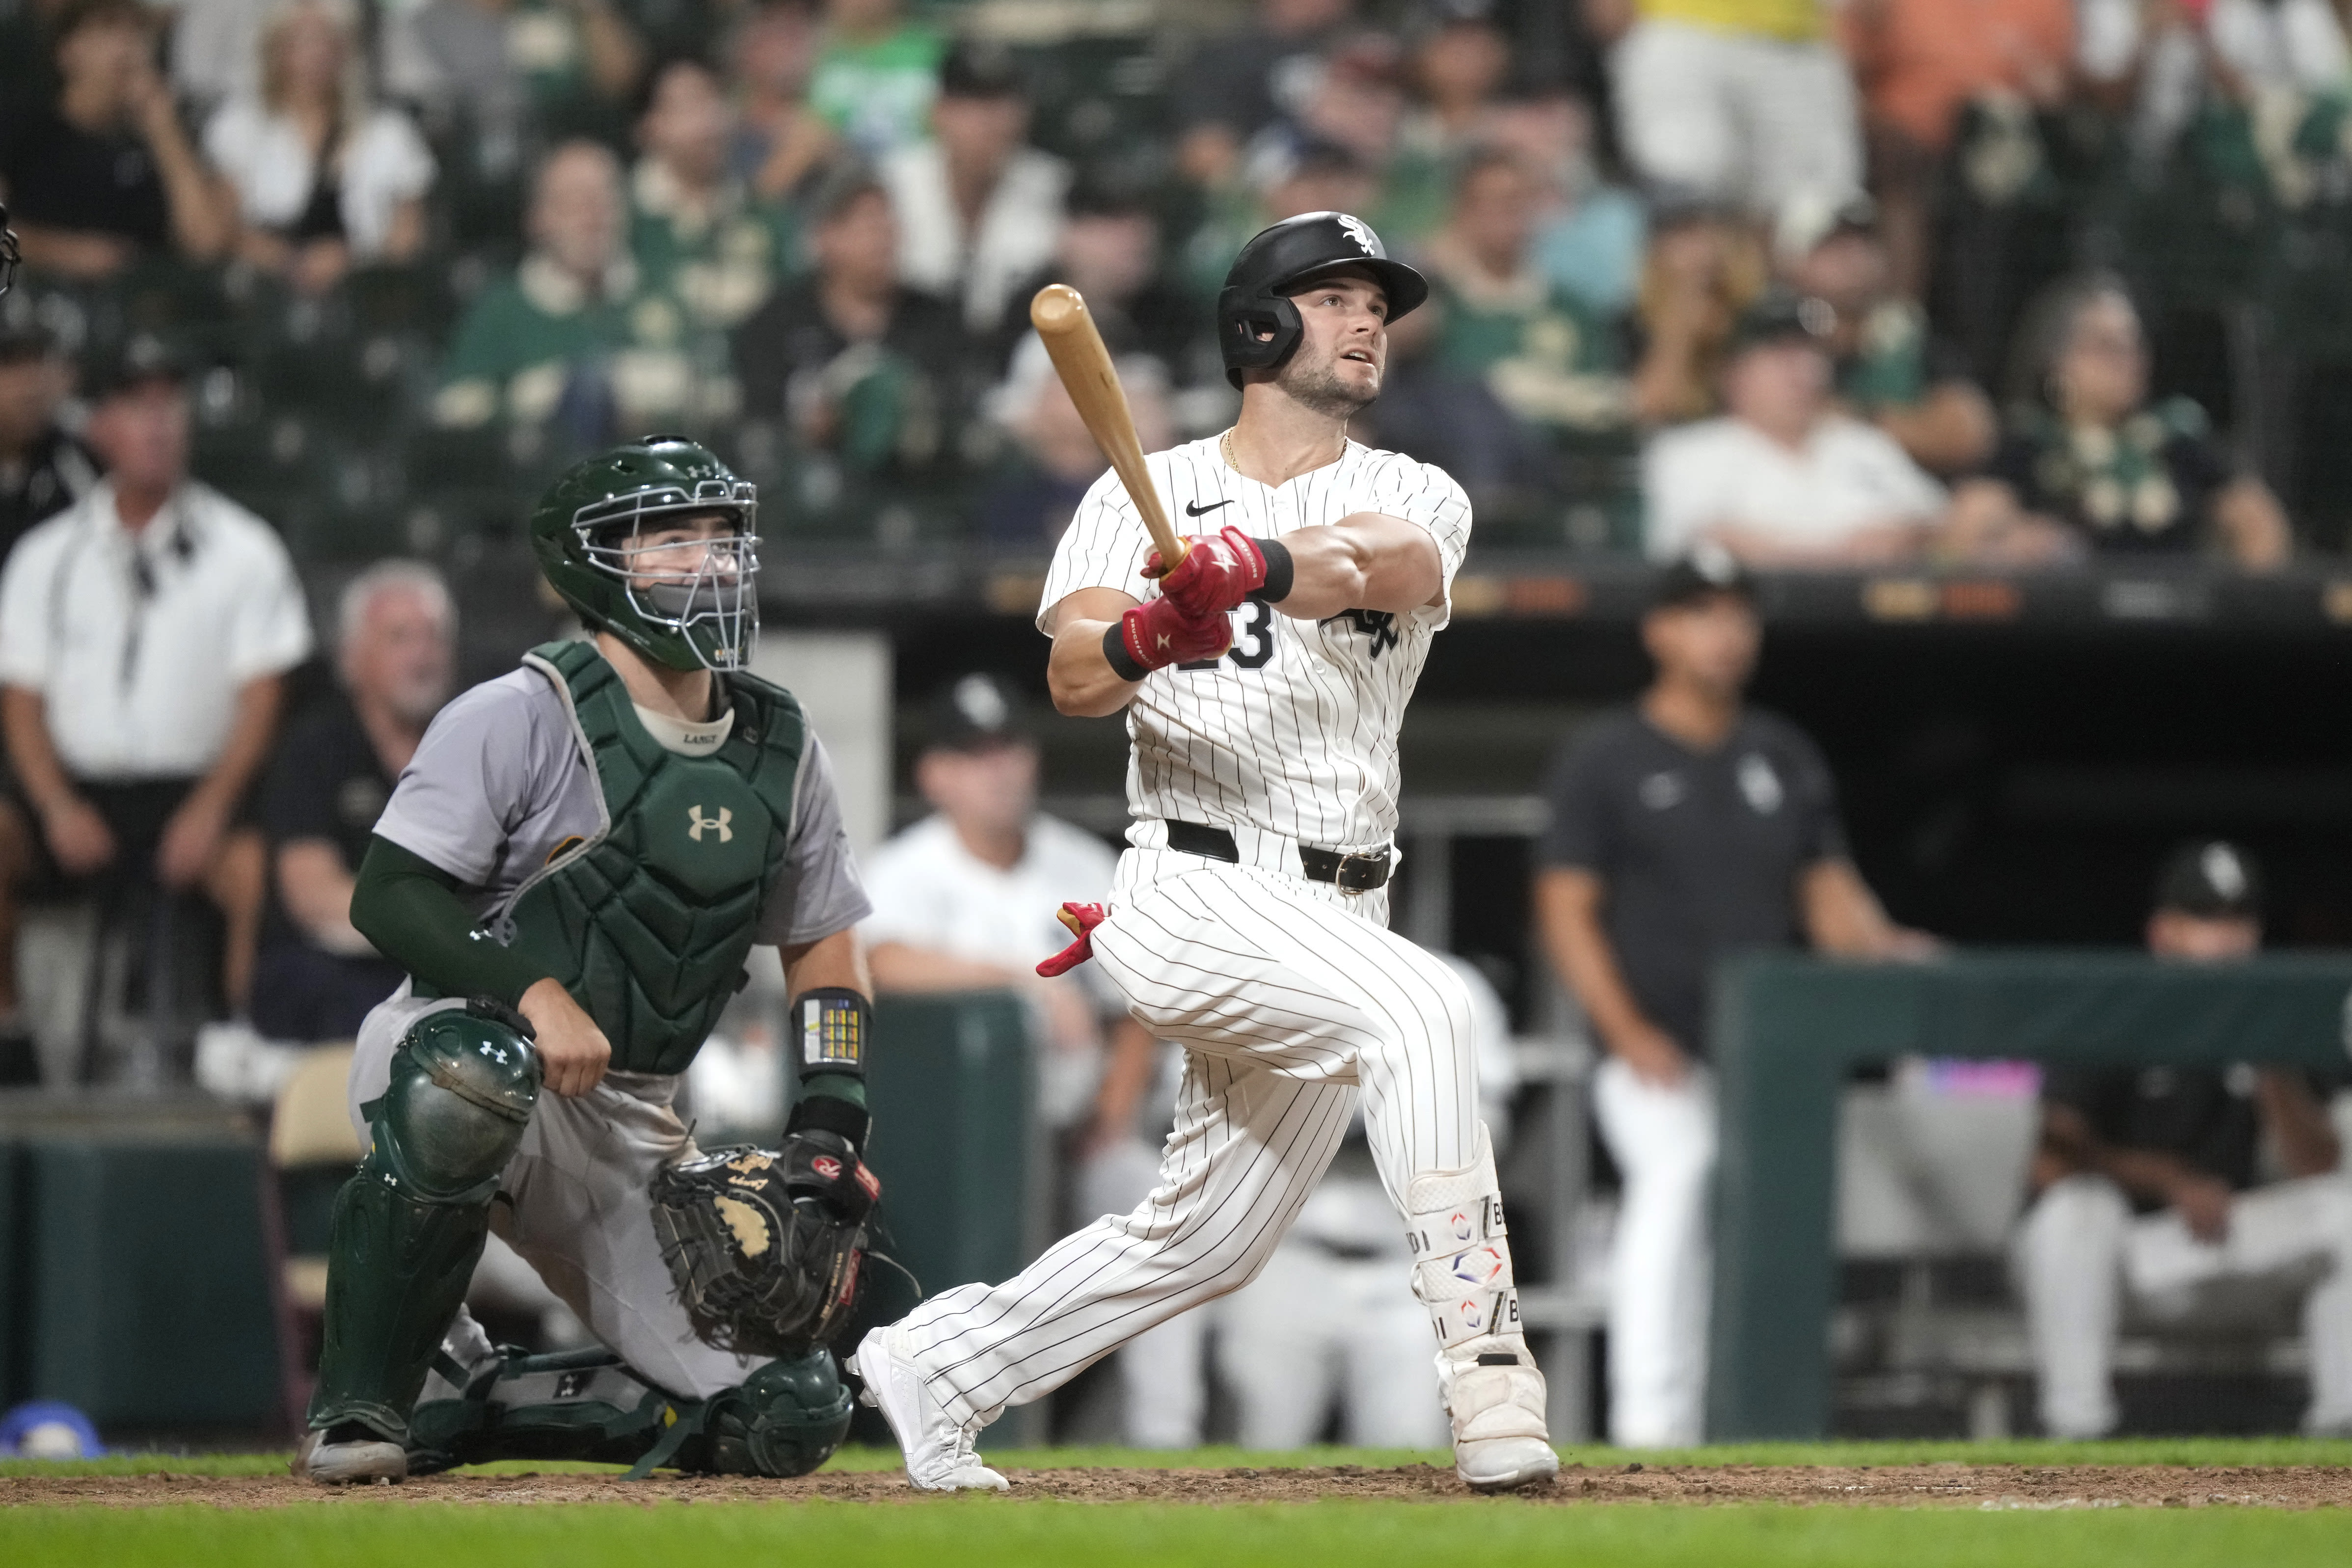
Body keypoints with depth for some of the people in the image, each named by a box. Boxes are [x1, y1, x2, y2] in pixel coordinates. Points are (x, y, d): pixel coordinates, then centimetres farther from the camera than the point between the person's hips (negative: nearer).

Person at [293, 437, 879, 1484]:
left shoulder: (781, 751, 8)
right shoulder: (518, 719, -11)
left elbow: (822, 941, 16)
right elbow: (387, 896, -15)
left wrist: (830, 1120, 2)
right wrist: (533, 991, -30)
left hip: (627, 1128, 6)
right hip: (450, 1041, -6)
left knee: (788, 1420, -7)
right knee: (476, 1067, -45)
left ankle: (458, 1401, 10)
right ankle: (360, 1407, -26)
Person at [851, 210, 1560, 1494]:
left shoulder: (1415, 498, 7)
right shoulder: (1145, 498, 4)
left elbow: (1391, 563, -20)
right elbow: (1075, 680, -12)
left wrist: (1257, 567, -40)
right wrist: (1146, 634, -36)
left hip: (1338, 914, 5)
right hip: (1197, 894, -5)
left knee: (1205, 1239, 10)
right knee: (1417, 1006, -31)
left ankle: (936, 1366, 29)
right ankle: (1485, 1367, -37)